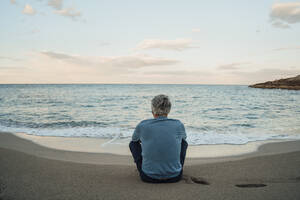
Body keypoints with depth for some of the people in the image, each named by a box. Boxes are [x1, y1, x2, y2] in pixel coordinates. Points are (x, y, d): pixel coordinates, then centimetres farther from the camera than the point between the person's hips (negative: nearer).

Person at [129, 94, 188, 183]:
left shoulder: (142, 125, -6)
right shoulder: (179, 125, -2)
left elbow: (135, 139, 19)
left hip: (149, 177, -1)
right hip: (174, 176, 1)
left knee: (133, 143, 20)